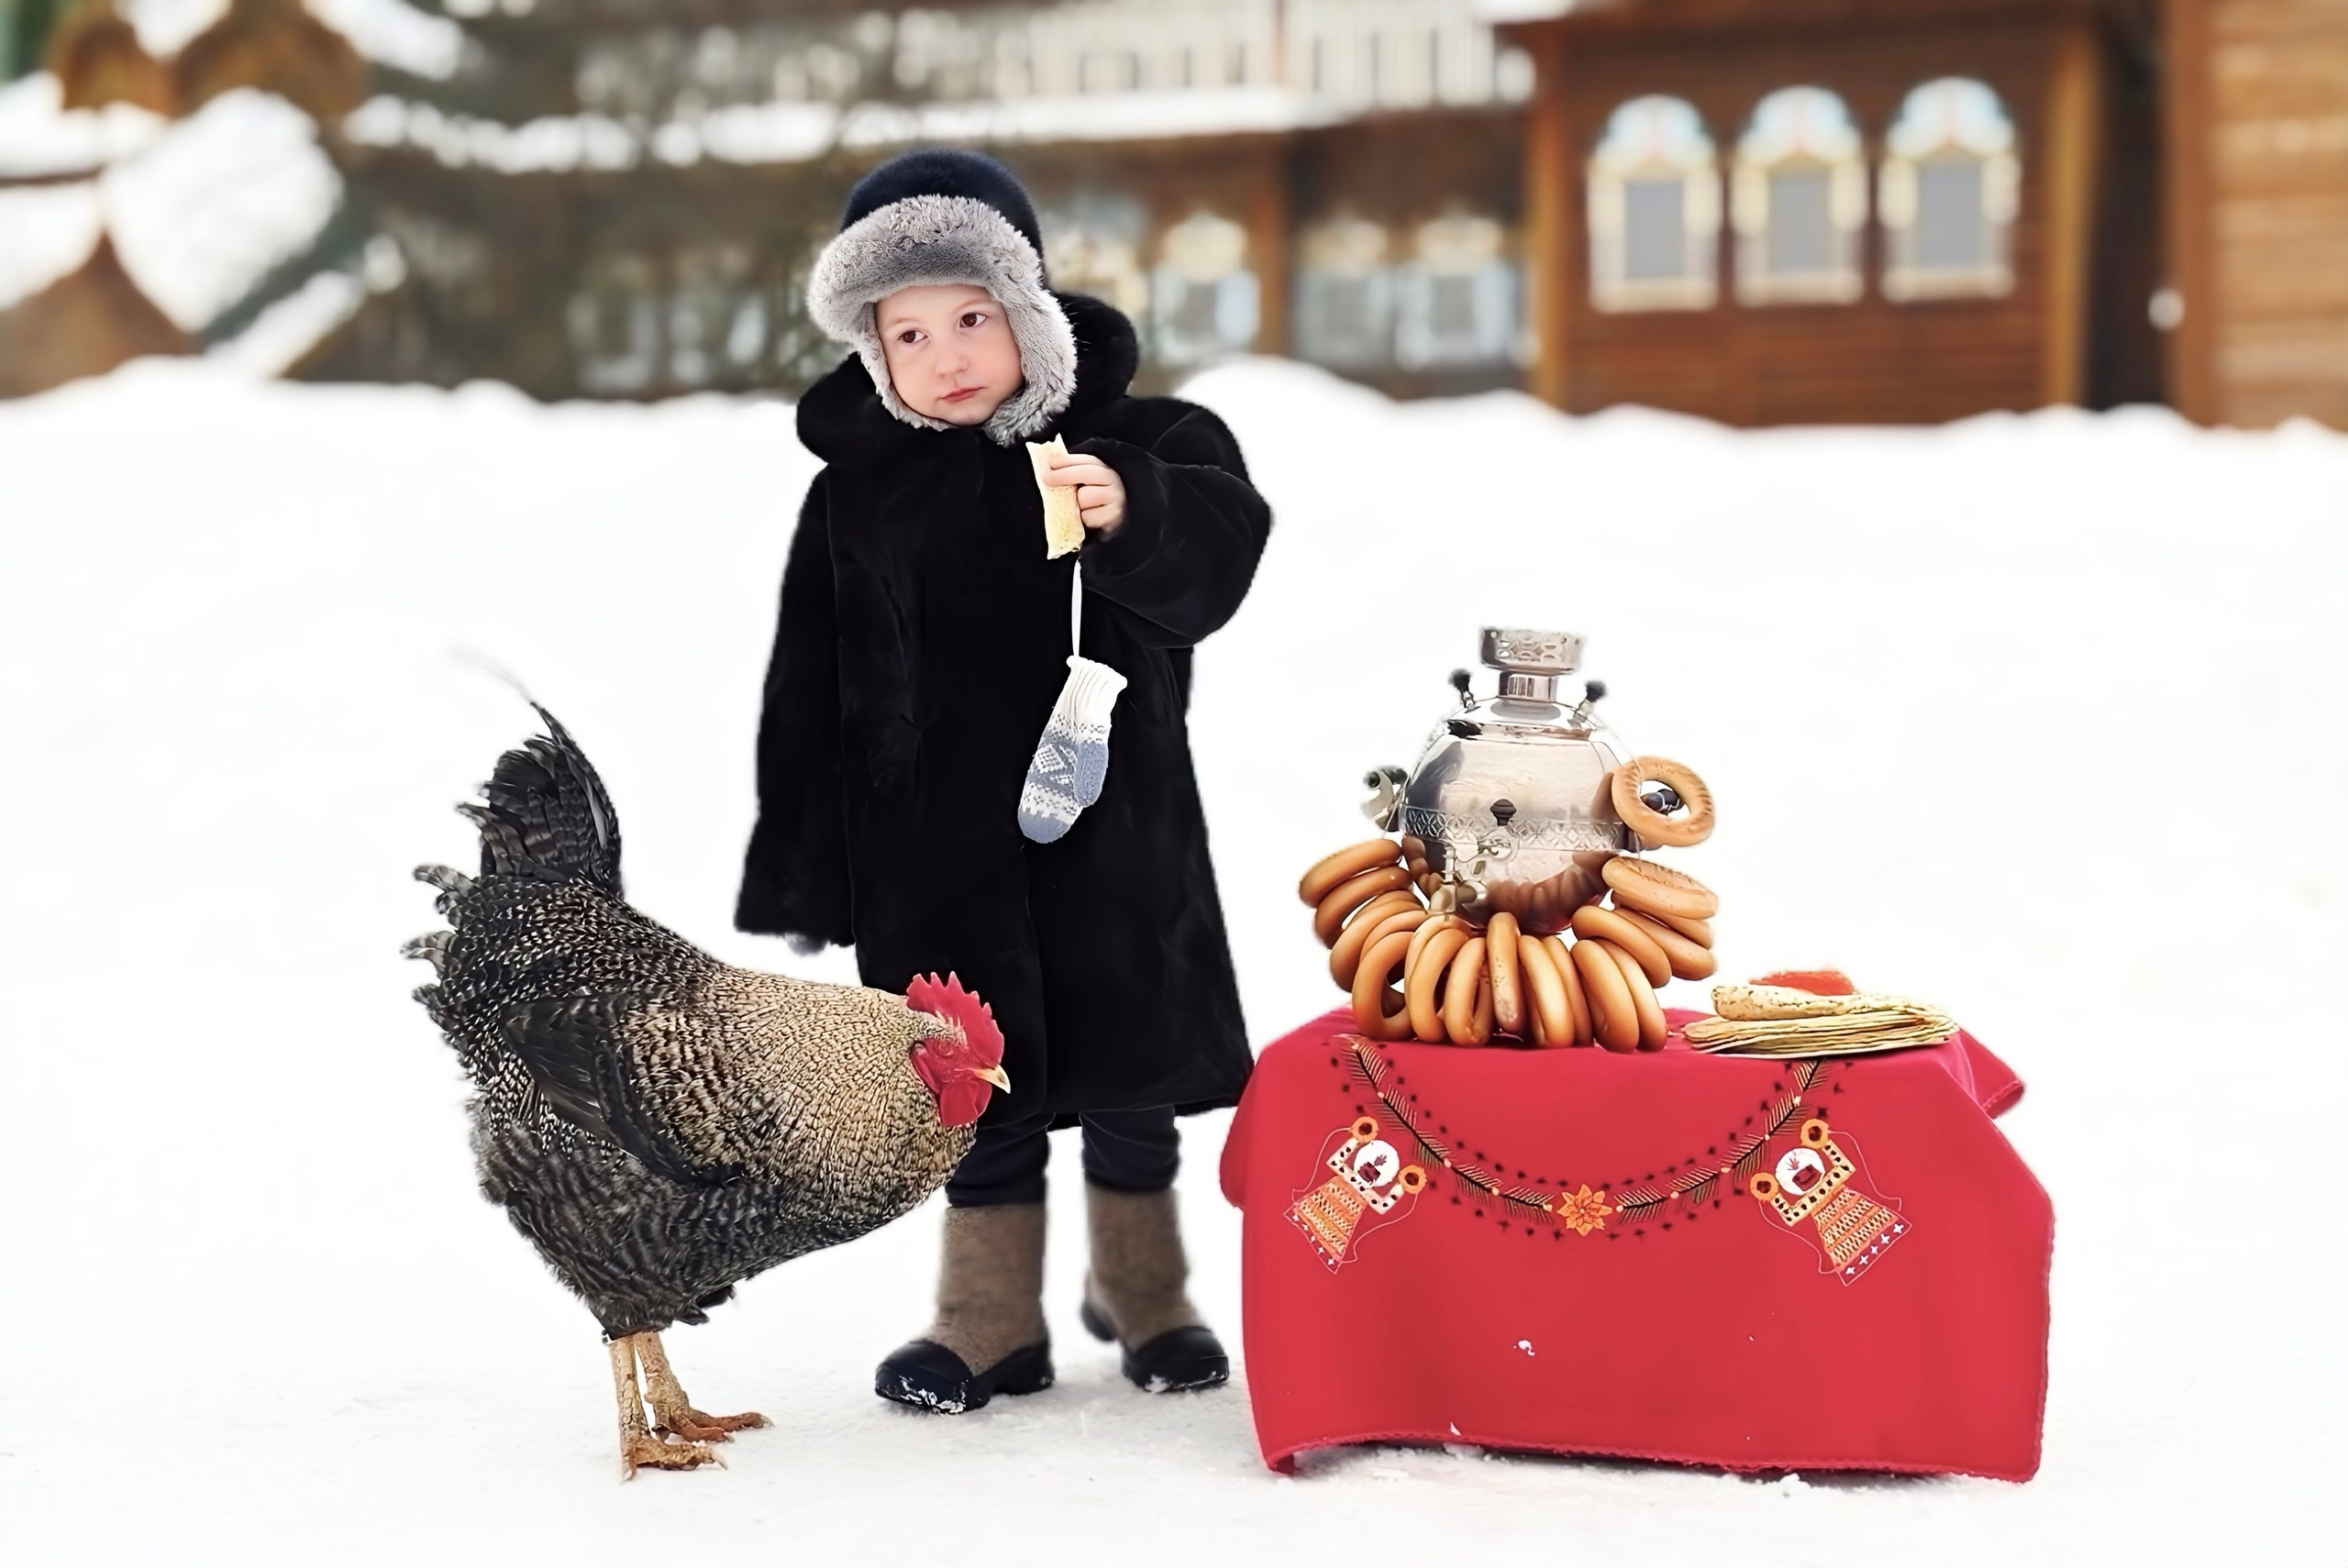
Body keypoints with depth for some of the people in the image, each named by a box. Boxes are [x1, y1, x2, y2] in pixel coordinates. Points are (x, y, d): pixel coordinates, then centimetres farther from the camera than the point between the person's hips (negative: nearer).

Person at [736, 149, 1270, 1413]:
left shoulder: (1133, 443, -2)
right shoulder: (858, 486, 2)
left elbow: (1218, 553, -16)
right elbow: (811, 690, 4)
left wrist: (1132, 513, -36)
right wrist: (807, 870, 3)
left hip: (1110, 827, 0)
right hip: (936, 846, 1)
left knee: (1127, 1075, 10)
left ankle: (1142, 1293, 30)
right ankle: (993, 1321, 20)